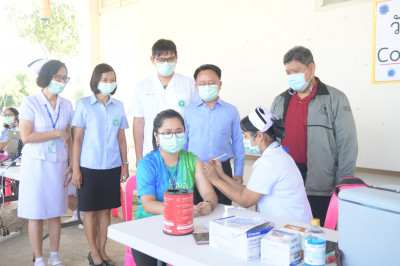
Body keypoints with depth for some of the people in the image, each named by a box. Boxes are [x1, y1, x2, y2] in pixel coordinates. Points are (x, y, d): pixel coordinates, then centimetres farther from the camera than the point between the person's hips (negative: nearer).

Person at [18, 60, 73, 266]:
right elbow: (26, 136, -14)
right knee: (36, 214, 3)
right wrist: (56, 133, -12)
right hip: (36, 164, -4)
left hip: (59, 164, 4)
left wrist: (71, 164, 7)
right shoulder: (30, 103, -6)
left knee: (56, 212, 11)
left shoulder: (66, 105, 7)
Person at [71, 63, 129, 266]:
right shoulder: (84, 104, -2)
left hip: (112, 166, 3)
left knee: (106, 209, 11)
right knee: (90, 211, 6)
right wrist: (76, 169, -7)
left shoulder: (118, 106, 7)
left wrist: (125, 164, 8)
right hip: (89, 167, -3)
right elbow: (77, 139, -3)